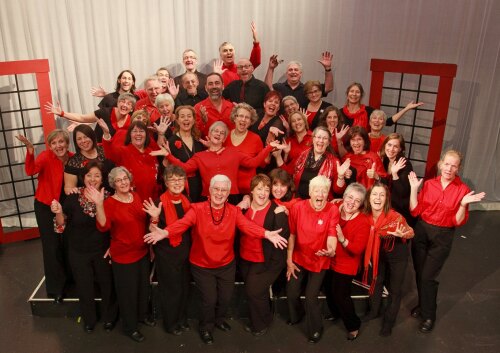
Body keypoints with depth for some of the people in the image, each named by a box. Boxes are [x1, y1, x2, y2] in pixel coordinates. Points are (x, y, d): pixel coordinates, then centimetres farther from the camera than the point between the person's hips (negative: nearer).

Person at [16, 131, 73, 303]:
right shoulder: (46, 156, -19)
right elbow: (30, 171, -39)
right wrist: (30, 150, -53)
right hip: (45, 206, -4)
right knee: (52, 246, -1)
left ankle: (69, 277, 38)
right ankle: (56, 287, 17)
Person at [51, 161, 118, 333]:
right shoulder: (73, 198, -14)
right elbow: (62, 226, -8)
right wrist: (59, 213, -27)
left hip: (104, 251, 0)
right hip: (79, 253, 0)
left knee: (107, 285, 17)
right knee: (84, 288, 18)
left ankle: (109, 318, 44)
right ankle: (89, 319, 46)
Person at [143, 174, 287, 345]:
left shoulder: (234, 211, -8)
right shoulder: (197, 209, -15)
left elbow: (247, 225, -25)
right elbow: (182, 223, -30)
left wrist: (266, 234, -45)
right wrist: (165, 232, -51)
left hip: (227, 265, 3)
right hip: (202, 266, -3)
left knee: (226, 297, 15)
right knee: (209, 299, 4)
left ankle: (219, 319, 50)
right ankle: (206, 327, 37)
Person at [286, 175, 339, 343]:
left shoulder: (332, 210, -17)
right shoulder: (298, 207, -14)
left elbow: (332, 234, -25)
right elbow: (292, 235, -6)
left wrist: (331, 250, -48)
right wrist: (289, 261, -2)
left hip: (319, 261, -2)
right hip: (298, 258, 2)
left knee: (311, 297, -1)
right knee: (291, 293, 11)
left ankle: (315, 329, 30)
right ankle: (296, 316, 46)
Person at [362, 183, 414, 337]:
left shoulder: (395, 217, -33)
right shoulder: (366, 215, -20)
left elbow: (411, 233, -20)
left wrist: (402, 234, -41)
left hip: (397, 255, -4)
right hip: (378, 253, 4)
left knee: (395, 288, 11)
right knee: (377, 281, 21)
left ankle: (388, 322, 32)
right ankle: (374, 311, 46)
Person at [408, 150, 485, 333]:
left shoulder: (463, 189, -10)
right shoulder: (428, 184, -3)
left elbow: (458, 222, -10)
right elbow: (415, 211, -5)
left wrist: (464, 204, -26)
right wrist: (414, 189, -11)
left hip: (442, 237, -3)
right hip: (421, 231, 3)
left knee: (428, 277, 1)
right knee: (419, 273, 14)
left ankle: (429, 315, 21)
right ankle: (423, 304, 39)